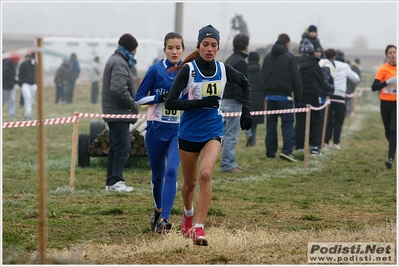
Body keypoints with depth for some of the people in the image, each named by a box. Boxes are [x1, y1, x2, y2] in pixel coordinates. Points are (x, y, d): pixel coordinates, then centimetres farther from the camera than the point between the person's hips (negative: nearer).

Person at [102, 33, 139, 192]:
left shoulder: (116, 60, 19)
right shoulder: (119, 63, -16)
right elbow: (118, 89, -27)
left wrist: (131, 103, 11)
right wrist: (132, 104, -15)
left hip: (114, 112, 11)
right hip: (119, 113, -11)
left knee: (116, 148, 13)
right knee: (122, 148, -11)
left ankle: (111, 182, 17)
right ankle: (116, 181, -12)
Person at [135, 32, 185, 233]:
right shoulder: (156, 70, -6)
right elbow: (139, 98, -4)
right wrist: (162, 97, -18)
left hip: (179, 130, 0)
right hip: (156, 130, 0)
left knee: (171, 171, -18)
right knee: (158, 175, 12)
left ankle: (165, 218, -19)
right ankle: (158, 210, 38)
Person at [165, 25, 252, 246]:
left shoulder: (223, 70, -3)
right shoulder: (188, 70, -13)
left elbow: (245, 84, 18)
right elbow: (170, 103, -18)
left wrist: (246, 110, 7)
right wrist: (200, 103, -25)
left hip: (213, 132, 1)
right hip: (189, 133, -1)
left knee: (205, 175, -22)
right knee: (190, 182, 13)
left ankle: (199, 228, -21)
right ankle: (188, 215, 45)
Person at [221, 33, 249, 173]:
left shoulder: (230, 60, 17)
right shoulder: (240, 62, -13)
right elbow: (241, 85, -20)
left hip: (224, 100, 10)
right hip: (233, 102, -10)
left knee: (228, 133, 13)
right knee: (231, 134, -7)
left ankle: (229, 162, 15)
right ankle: (228, 163, -7)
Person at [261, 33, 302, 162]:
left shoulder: (268, 57, 11)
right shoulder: (289, 57, -7)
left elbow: (263, 76, 16)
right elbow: (296, 79, -7)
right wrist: (298, 97, -1)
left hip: (270, 95, 5)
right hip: (284, 96, -5)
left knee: (271, 124, 9)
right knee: (287, 123, -5)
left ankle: (270, 152, 7)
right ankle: (287, 150, -20)